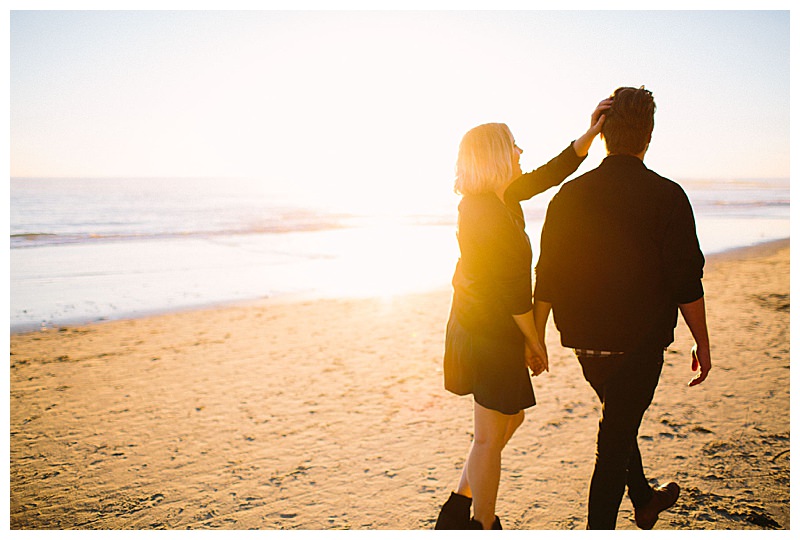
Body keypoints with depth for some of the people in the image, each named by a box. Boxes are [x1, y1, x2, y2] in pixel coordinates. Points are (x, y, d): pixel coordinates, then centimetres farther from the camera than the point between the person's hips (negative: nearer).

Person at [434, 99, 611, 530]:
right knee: (490, 437, 4)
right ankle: (483, 526, 22)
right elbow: (513, 292, -21)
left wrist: (589, 134, 6)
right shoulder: (491, 215, -24)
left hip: (473, 327, 10)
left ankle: (459, 507, 32)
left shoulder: (496, 199, 5)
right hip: (492, 336, -10)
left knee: (511, 418, 24)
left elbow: (548, 175, 13)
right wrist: (534, 343, -10)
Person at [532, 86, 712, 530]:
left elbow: (547, 277, 1)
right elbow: (687, 283, -12)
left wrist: (536, 337, 9)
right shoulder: (666, 196, -12)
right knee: (614, 442, 6)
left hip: (584, 341, 5)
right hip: (639, 343, -5)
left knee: (620, 420, 26)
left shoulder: (569, 194, -1)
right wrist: (702, 343, 0)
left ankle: (644, 501, 47)